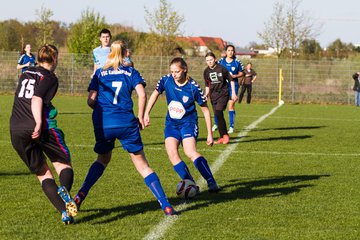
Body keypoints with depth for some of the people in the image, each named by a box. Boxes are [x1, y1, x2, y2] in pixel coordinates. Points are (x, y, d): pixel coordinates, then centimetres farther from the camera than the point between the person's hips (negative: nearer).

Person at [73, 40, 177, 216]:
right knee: (143, 166, 4)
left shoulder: (99, 73, 13)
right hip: (126, 123, -2)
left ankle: (81, 195, 15)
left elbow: (91, 101, 5)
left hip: (102, 124, 2)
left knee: (102, 160, 28)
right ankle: (166, 206, -5)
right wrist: (140, 117, 7)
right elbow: (142, 95, -5)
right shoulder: (131, 72, 10)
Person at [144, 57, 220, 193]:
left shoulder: (193, 87, -17)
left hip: (188, 122, -4)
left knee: (190, 152, -27)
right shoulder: (166, 80, -9)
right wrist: (146, 114, 7)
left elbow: (205, 110, -7)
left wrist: (210, 134, -7)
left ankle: (212, 183, -24)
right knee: (172, 154, -17)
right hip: (171, 124, 4)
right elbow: (155, 94, 12)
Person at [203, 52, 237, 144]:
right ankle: (222, 137, 12)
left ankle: (225, 135, -9)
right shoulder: (206, 71, 7)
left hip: (223, 94, -5)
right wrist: (206, 95, 9)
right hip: (213, 95, 5)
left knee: (218, 113, -19)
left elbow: (231, 80, 1)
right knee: (218, 116, 4)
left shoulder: (221, 68, -7)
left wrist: (233, 93, 0)